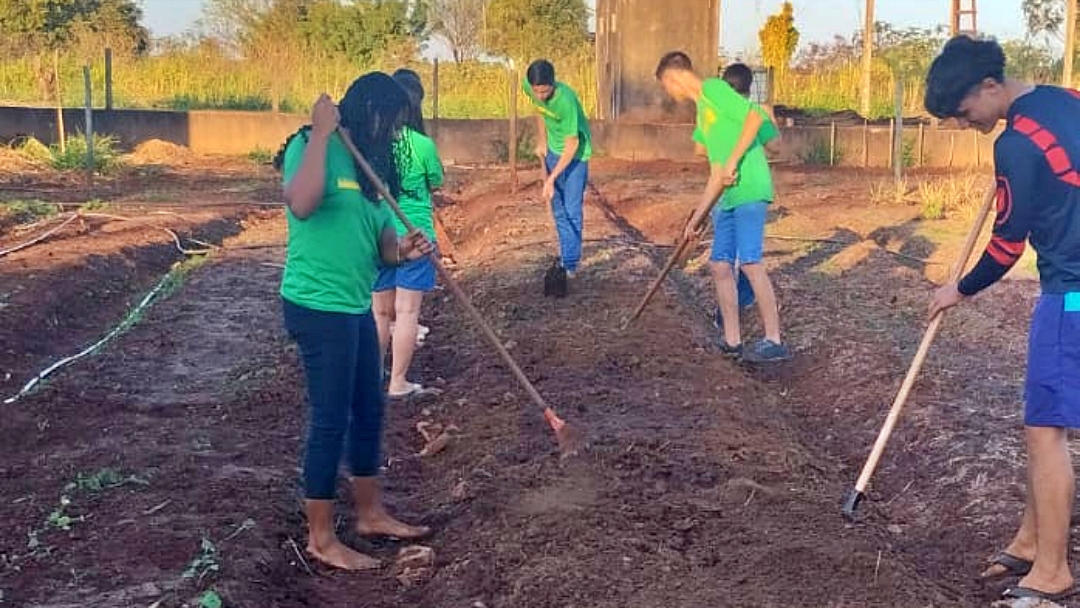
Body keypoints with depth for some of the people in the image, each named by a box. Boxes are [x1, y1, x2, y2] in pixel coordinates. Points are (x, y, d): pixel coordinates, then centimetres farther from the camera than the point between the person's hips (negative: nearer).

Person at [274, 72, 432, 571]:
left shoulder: (368, 164, 13)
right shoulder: (311, 147, -12)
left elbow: (377, 239, 13)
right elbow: (301, 205, -32)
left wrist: (401, 250, -9)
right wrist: (322, 134, -26)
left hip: (356, 306, 9)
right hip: (318, 306, -9)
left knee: (369, 411, 17)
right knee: (331, 419, -2)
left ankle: (370, 513, 33)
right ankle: (321, 538, 11)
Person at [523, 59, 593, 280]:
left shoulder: (566, 100, -35)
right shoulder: (528, 87, -17)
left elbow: (572, 144, -28)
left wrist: (551, 178, -28)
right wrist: (541, 142, 8)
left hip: (575, 153, -6)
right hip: (553, 150, 6)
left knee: (572, 210, -5)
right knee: (558, 208, 12)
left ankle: (570, 262, 3)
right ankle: (566, 253, 24)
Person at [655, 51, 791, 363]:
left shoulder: (714, 88, -1)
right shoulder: (703, 111, 24)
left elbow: (755, 117, -16)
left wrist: (733, 162, -18)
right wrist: (697, 216, 23)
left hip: (749, 190, -10)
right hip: (729, 197, 10)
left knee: (750, 262, -12)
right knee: (720, 264, 7)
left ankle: (774, 342, -6)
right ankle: (732, 340, 13)